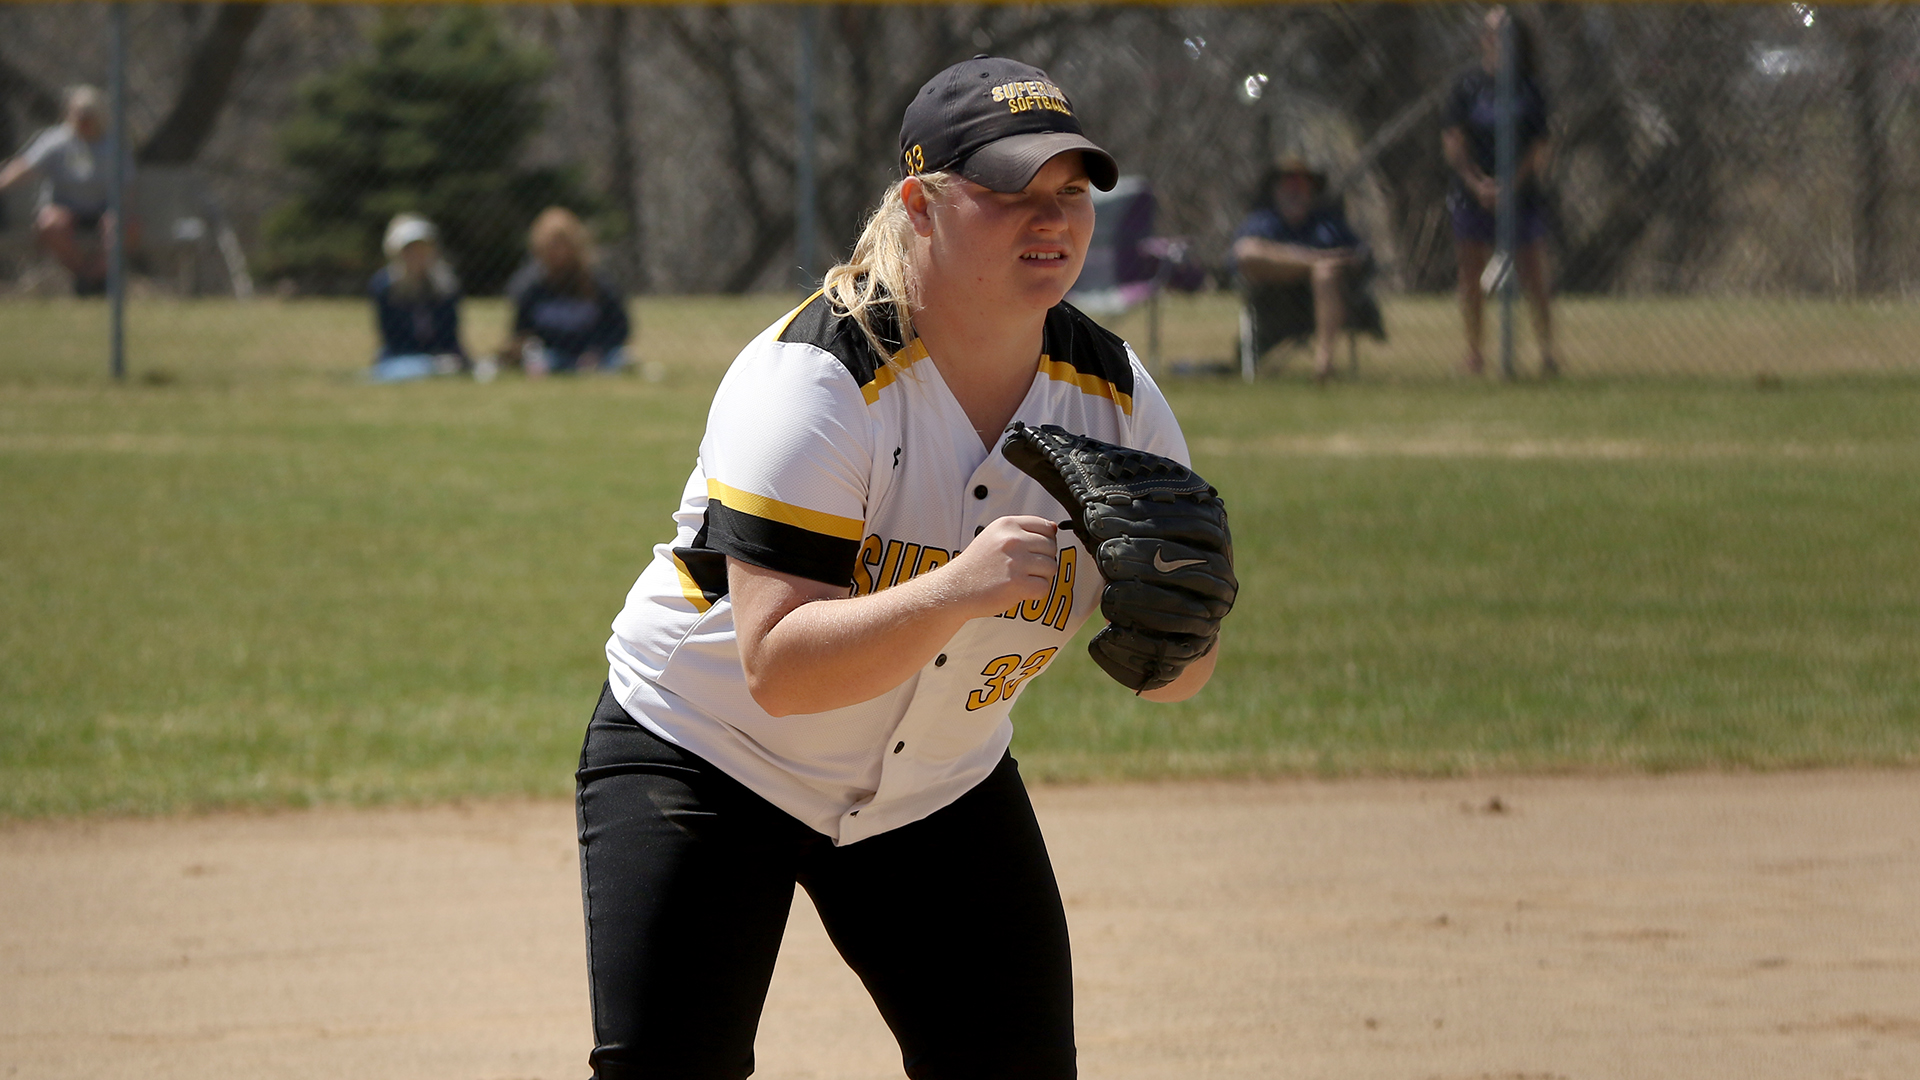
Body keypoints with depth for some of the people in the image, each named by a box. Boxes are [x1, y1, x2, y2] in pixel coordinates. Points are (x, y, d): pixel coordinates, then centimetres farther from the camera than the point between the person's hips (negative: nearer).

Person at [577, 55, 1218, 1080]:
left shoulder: (1113, 392, -9)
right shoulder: (813, 378, -26)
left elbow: (1172, 677, -5)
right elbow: (778, 667, -34)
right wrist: (958, 591, -47)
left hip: (939, 785, 5)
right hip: (706, 756, -5)